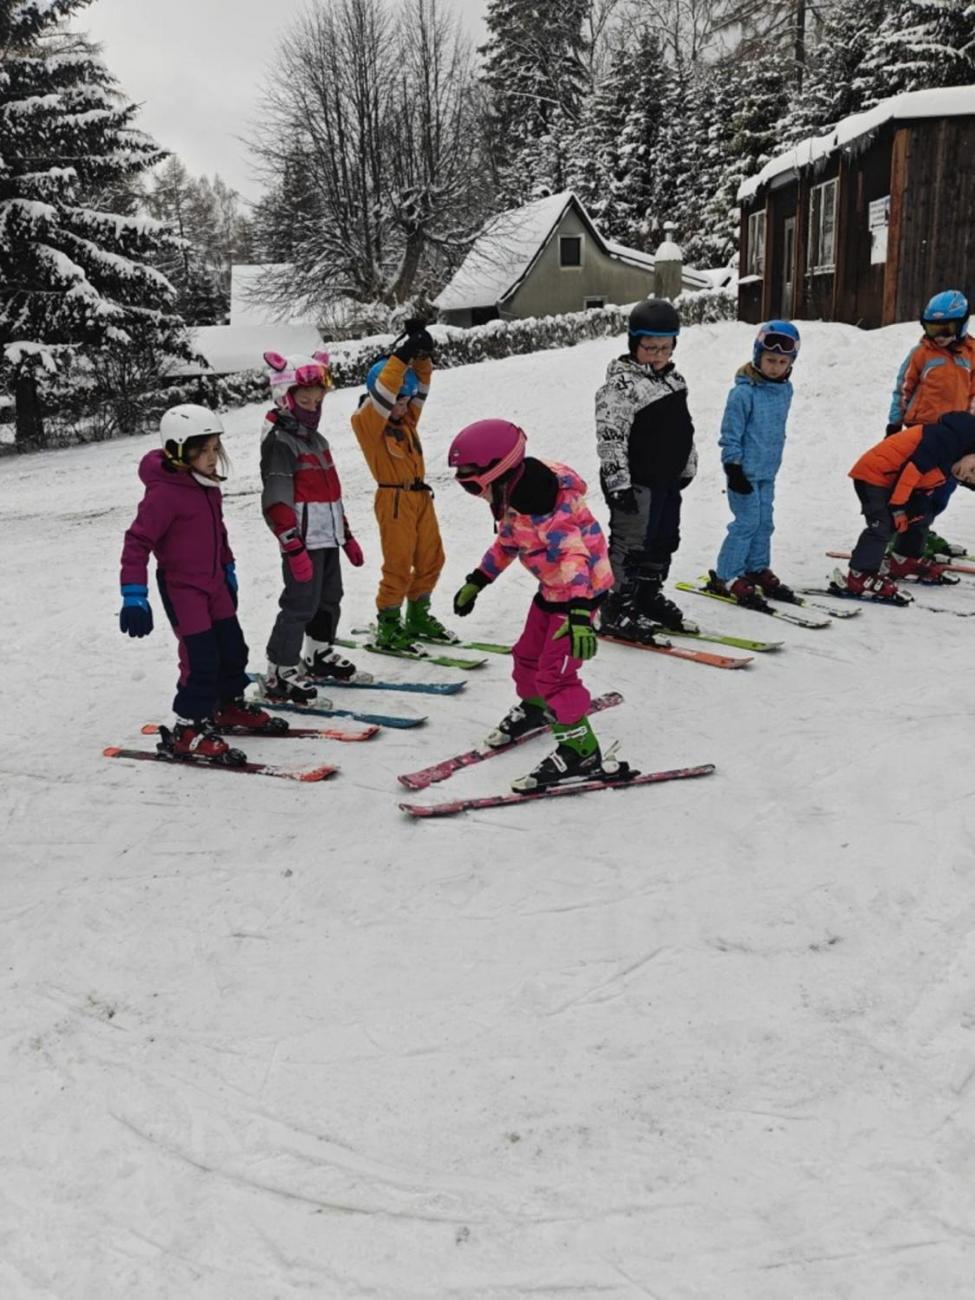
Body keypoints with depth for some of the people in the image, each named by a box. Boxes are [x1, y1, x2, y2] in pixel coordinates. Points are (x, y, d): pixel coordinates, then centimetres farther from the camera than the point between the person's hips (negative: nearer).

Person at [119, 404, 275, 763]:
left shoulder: (208, 486, 5)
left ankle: (230, 706, 36)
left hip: (213, 582, 9)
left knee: (232, 648, 16)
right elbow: (137, 542, -23)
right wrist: (134, 596, -26)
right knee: (201, 658, -11)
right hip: (181, 587, -9)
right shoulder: (164, 492, -22)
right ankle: (189, 730, 0)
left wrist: (228, 570, 25)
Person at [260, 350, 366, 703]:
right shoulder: (279, 441, -12)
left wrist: (346, 535, 24)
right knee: (301, 605, -9)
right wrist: (294, 548, -25)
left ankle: (319, 655, 36)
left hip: (328, 538, 9)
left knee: (329, 600, 19)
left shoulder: (317, 440, 17)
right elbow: (277, 501, -20)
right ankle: (280, 674, -1)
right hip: (304, 542, -9)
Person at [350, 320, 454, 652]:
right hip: (395, 499, -8)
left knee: (431, 558, 14)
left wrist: (422, 355, -6)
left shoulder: (406, 417, 11)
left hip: (421, 494, 8)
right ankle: (388, 627, 7)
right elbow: (383, 394, -25)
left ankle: (419, 617, 29)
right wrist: (402, 356, -27)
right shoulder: (367, 421, -11)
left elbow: (419, 386, 10)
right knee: (399, 566, -5)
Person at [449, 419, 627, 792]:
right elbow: (507, 542, 17)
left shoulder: (539, 505, -32)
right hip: (551, 587, 10)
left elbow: (574, 554, -40)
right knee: (527, 654, 23)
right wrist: (476, 581, 24)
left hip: (581, 589, -10)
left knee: (555, 672, -12)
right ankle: (533, 707, 51)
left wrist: (578, 611, -50)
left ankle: (582, 752, -1)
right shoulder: (510, 498, -1)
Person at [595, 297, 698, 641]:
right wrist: (618, 483, -23)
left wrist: (687, 468, 22)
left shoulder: (673, 380, 12)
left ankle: (649, 597, 32)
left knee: (664, 541, 17)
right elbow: (610, 436, -20)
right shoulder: (621, 384, -15)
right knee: (630, 545, -4)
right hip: (637, 482, -9)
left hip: (668, 479, 9)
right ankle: (617, 610, 5)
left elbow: (684, 429, 22)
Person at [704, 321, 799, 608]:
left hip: (767, 471, 8)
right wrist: (734, 468, -16)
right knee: (747, 521, -7)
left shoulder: (785, 390, 7)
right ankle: (726, 577, 1)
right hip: (744, 470, -8)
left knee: (764, 522, 13)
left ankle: (757, 569, 26)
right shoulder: (744, 392, -17)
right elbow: (730, 434, -14)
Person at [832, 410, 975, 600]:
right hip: (873, 475, -10)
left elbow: (924, 490, 11)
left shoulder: (946, 465, 9)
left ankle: (905, 561, 33)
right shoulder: (949, 438, -21)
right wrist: (898, 507, -24)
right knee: (883, 525, -20)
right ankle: (859, 577, -20)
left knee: (920, 517, 19)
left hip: (892, 480, 10)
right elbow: (913, 467, -27)